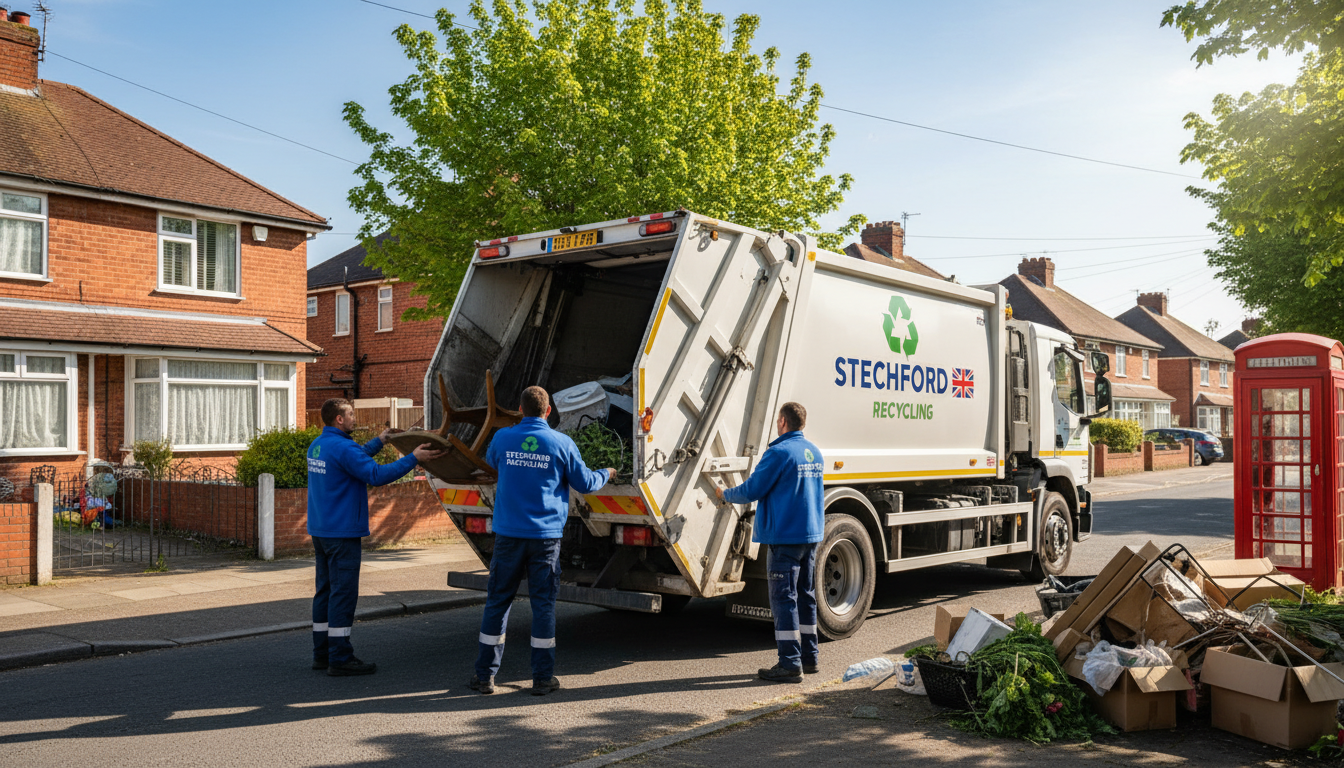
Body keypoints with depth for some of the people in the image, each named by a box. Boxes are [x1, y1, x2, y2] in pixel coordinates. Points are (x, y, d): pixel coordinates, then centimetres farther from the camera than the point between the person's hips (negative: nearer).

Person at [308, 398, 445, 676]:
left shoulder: (317, 446, 13)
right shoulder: (342, 447, -18)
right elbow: (377, 475, -24)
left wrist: (379, 441, 36)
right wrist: (413, 458, -20)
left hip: (320, 529, 10)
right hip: (341, 532, -10)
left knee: (326, 590, 15)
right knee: (343, 593, -5)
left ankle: (322, 653, 22)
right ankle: (340, 659, -2)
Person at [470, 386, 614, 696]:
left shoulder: (502, 438, 0)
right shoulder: (562, 443, -4)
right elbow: (585, 484, 4)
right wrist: (605, 474, 25)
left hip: (509, 534, 1)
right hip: (546, 535, -1)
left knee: (497, 601, 10)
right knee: (543, 603, 6)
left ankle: (485, 675, 16)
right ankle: (542, 678, 11)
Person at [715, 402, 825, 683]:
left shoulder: (779, 452, -14)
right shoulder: (815, 453, 12)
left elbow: (752, 490, -11)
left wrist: (724, 494, 7)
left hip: (786, 536, -8)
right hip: (812, 534, 8)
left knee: (784, 599, -4)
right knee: (806, 596, 15)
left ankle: (790, 665, -4)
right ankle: (809, 657, 22)